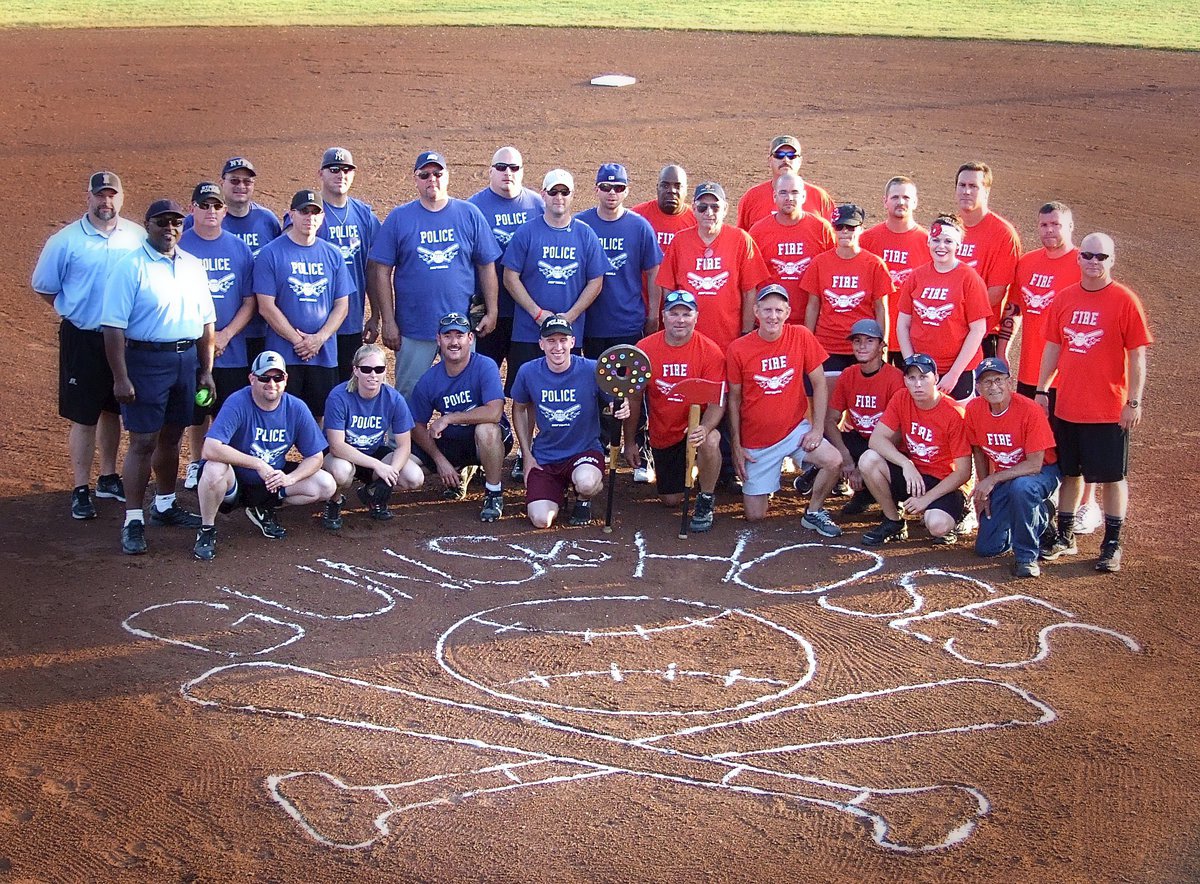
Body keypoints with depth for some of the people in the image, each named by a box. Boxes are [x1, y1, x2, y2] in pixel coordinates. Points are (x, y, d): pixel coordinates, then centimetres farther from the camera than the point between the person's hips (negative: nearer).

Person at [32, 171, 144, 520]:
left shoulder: (138, 237, 0)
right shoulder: (65, 240, -7)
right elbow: (45, 288, 3)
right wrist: (77, 310, 3)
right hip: (83, 339, -3)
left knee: (113, 409, 17)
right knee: (84, 416, 1)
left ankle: (108, 478, 32)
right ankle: (80, 490, 9)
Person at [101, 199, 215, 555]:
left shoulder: (193, 266, 10)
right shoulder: (131, 267, -9)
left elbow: (205, 322, 15)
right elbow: (113, 326, -13)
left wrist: (206, 370, 11)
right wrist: (120, 378, -17)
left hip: (187, 358, 6)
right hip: (147, 360, -6)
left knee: (171, 436, 15)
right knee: (143, 441, -4)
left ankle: (165, 505, 30)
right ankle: (133, 520, 1)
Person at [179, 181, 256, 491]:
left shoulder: (240, 248, 4)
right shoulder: (179, 245, -2)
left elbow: (250, 302, 4)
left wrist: (225, 335, -10)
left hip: (233, 351, 1)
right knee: (196, 412, 8)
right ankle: (196, 465, 25)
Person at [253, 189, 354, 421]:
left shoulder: (333, 255, 10)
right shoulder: (270, 254, -2)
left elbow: (342, 305, 7)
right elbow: (266, 307, -7)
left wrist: (319, 338, -7)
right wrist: (297, 340, -12)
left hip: (325, 354, 3)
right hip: (283, 355, -3)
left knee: (318, 417, 8)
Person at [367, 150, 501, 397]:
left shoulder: (470, 215, 3)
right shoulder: (398, 218, 0)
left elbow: (487, 266, 6)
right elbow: (381, 272, -1)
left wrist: (491, 312, 1)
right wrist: (388, 321, -5)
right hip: (413, 328, -1)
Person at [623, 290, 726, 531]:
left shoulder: (711, 352, -16)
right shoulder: (644, 349, -11)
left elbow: (717, 402, -19)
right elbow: (634, 399, 0)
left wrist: (704, 428, -40)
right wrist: (630, 442, 3)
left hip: (697, 425, -2)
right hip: (662, 434, 3)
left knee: (710, 441, -39)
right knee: (670, 500, 9)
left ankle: (706, 499, -11)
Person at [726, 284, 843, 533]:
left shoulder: (801, 337, -9)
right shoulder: (738, 349, -10)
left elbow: (819, 383, -3)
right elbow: (734, 400, -1)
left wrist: (818, 428, -10)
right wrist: (736, 446, -2)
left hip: (795, 429, 0)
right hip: (756, 441, 0)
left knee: (834, 462, -28)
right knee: (755, 516, 0)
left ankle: (814, 513, 0)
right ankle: (760, 484, 35)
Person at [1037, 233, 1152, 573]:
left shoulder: (1125, 301, -8)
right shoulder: (1064, 299, 4)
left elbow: (1137, 355, -8)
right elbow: (1052, 347, 11)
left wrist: (1134, 402, -11)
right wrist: (1042, 390, 8)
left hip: (1109, 410, -4)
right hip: (1067, 405, 4)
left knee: (1113, 476, 5)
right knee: (1070, 473, 14)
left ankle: (1112, 545, 15)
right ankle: (1065, 537, 27)